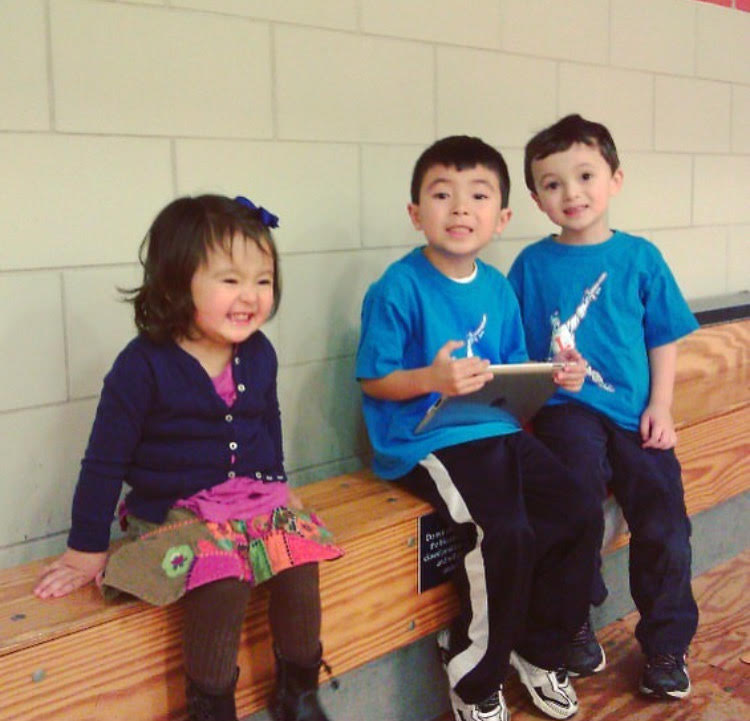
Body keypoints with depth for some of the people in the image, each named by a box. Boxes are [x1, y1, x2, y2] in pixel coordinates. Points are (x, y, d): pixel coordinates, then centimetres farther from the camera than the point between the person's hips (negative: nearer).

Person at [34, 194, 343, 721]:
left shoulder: (259, 353, 1)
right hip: (174, 512, -4)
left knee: (300, 563, -16)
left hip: (256, 499, 5)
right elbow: (106, 460, -9)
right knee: (224, 582, -28)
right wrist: (87, 550, -3)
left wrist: (276, 489, 25)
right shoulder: (144, 365, -15)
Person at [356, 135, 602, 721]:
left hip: (496, 430, 8)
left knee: (579, 516, -4)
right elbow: (372, 380, -9)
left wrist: (554, 375, 0)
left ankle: (540, 650, 20)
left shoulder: (499, 289, 11)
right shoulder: (399, 288, -10)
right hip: (425, 442, -7)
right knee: (506, 534, -26)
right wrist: (432, 378, -26)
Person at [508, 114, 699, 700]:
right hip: (567, 409, -2)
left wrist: (660, 407, 1)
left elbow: (663, 338, 9)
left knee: (663, 517, -7)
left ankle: (666, 645, 16)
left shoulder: (639, 257, 6)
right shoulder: (532, 265, 3)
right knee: (578, 485, -29)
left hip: (634, 413, 2)